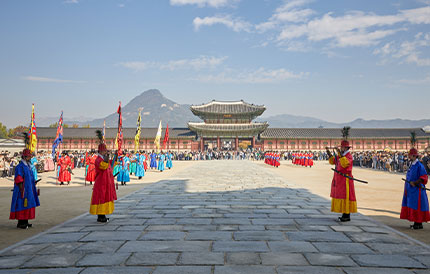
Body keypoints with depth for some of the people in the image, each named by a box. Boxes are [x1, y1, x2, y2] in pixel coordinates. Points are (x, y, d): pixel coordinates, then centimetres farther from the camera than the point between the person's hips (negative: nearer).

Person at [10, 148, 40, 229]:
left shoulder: (28, 166, 14)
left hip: (28, 190, 9)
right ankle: (20, 223, 1)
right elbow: (18, 180, -18)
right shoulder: (20, 166, -15)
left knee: (27, 205, 11)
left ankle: (25, 222, 18)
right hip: (23, 190, -9)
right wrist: (22, 191, -20)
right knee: (22, 205, -5)